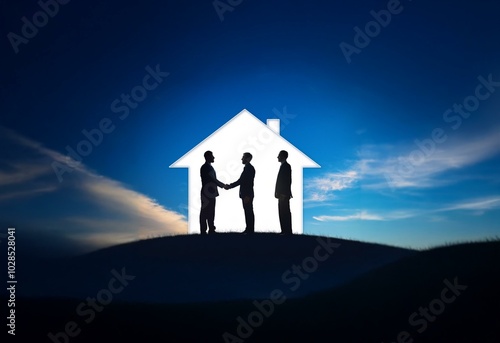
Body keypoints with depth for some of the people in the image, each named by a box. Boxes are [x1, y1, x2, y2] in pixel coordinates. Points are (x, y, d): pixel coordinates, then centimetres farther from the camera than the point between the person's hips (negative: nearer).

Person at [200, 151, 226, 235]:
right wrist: (223, 185, -9)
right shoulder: (205, 167, -13)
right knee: (205, 213, -6)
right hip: (206, 193, -9)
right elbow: (213, 179, -16)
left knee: (211, 212, 10)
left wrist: (222, 185, 11)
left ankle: (211, 229, 14)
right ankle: (203, 231, -4)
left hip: (211, 193, 9)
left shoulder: (209, 167, 16)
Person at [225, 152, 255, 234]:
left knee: (249, 212, -4)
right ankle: (249, 229, 15)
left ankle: (250, 230, 0)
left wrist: (247, 196, -22)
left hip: (247, 195, -9)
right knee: (248, 212, 11)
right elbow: (241, 181, 16)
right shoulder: (247, 168, 15)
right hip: (245, 194, 9)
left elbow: (249, 183, -19)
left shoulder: (250, 168, -13)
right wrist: (229, 186, 10)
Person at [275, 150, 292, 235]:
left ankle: (287, 231, -6)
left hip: (284, 194, -10)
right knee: (283, 212, 10)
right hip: (283, 194, 10)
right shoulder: (284, 166, 17)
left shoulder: (285, 166, -12)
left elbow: (287, 181, -18)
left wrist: (283, 194, -21)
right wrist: (278, 193, 17)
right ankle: (285, 230, 13)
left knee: (285, 212, -8)